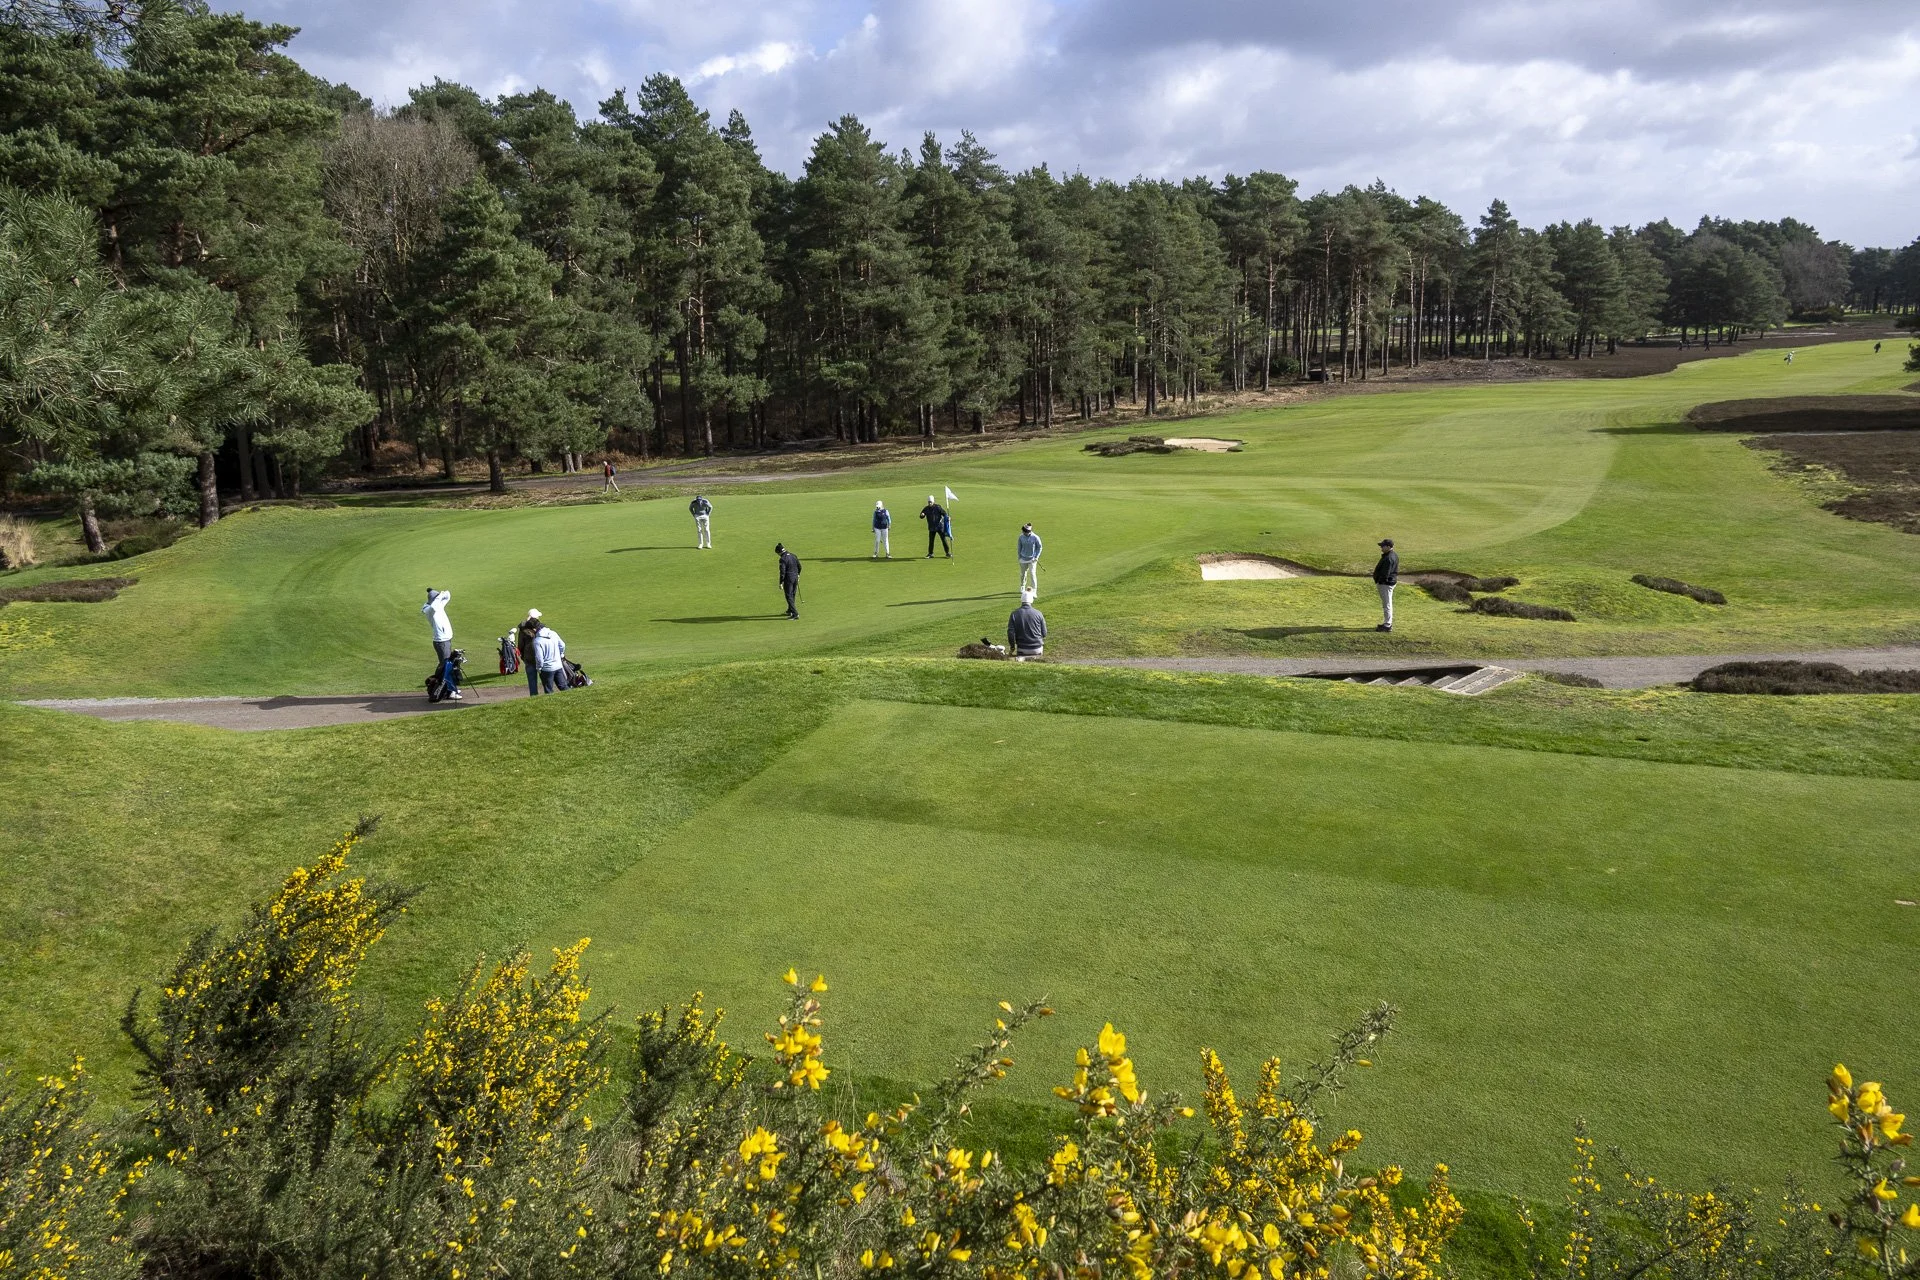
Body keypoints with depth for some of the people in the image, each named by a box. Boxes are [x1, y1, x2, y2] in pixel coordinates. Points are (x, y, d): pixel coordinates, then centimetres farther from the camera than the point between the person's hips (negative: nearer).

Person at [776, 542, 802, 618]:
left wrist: (781, 583, -15)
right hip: (795, 578, 8)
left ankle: (795, 613, -8)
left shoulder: (783, 559, -17)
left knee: (789, 596, -2)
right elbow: (799, 566, 14)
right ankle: (790, 610, 34)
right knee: (792, 595, 20)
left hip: (788, 579, -8)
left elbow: (782, 572, -20)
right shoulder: (793, 556, 5)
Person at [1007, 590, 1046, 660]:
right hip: (1037, 649, 0)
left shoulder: (1014, 614, -4)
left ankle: (1021, 658, -9)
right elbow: (1044, 633, 2)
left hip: (1022, 649, 0)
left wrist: (1012, 647, 9)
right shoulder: (1038, 613, -4)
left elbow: (1010, 632, -6)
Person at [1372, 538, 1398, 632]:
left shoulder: (1389, 558, -23)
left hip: (1385, 583, -11)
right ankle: (1388, 623, 28)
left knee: (1387, 604, -5)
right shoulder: (1394, 555, 11)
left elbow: (1385, 574, -26)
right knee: (1387, 604, 19)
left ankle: (1387, 625, -1)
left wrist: (1378, 581, -13)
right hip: (1391, 581, 11)